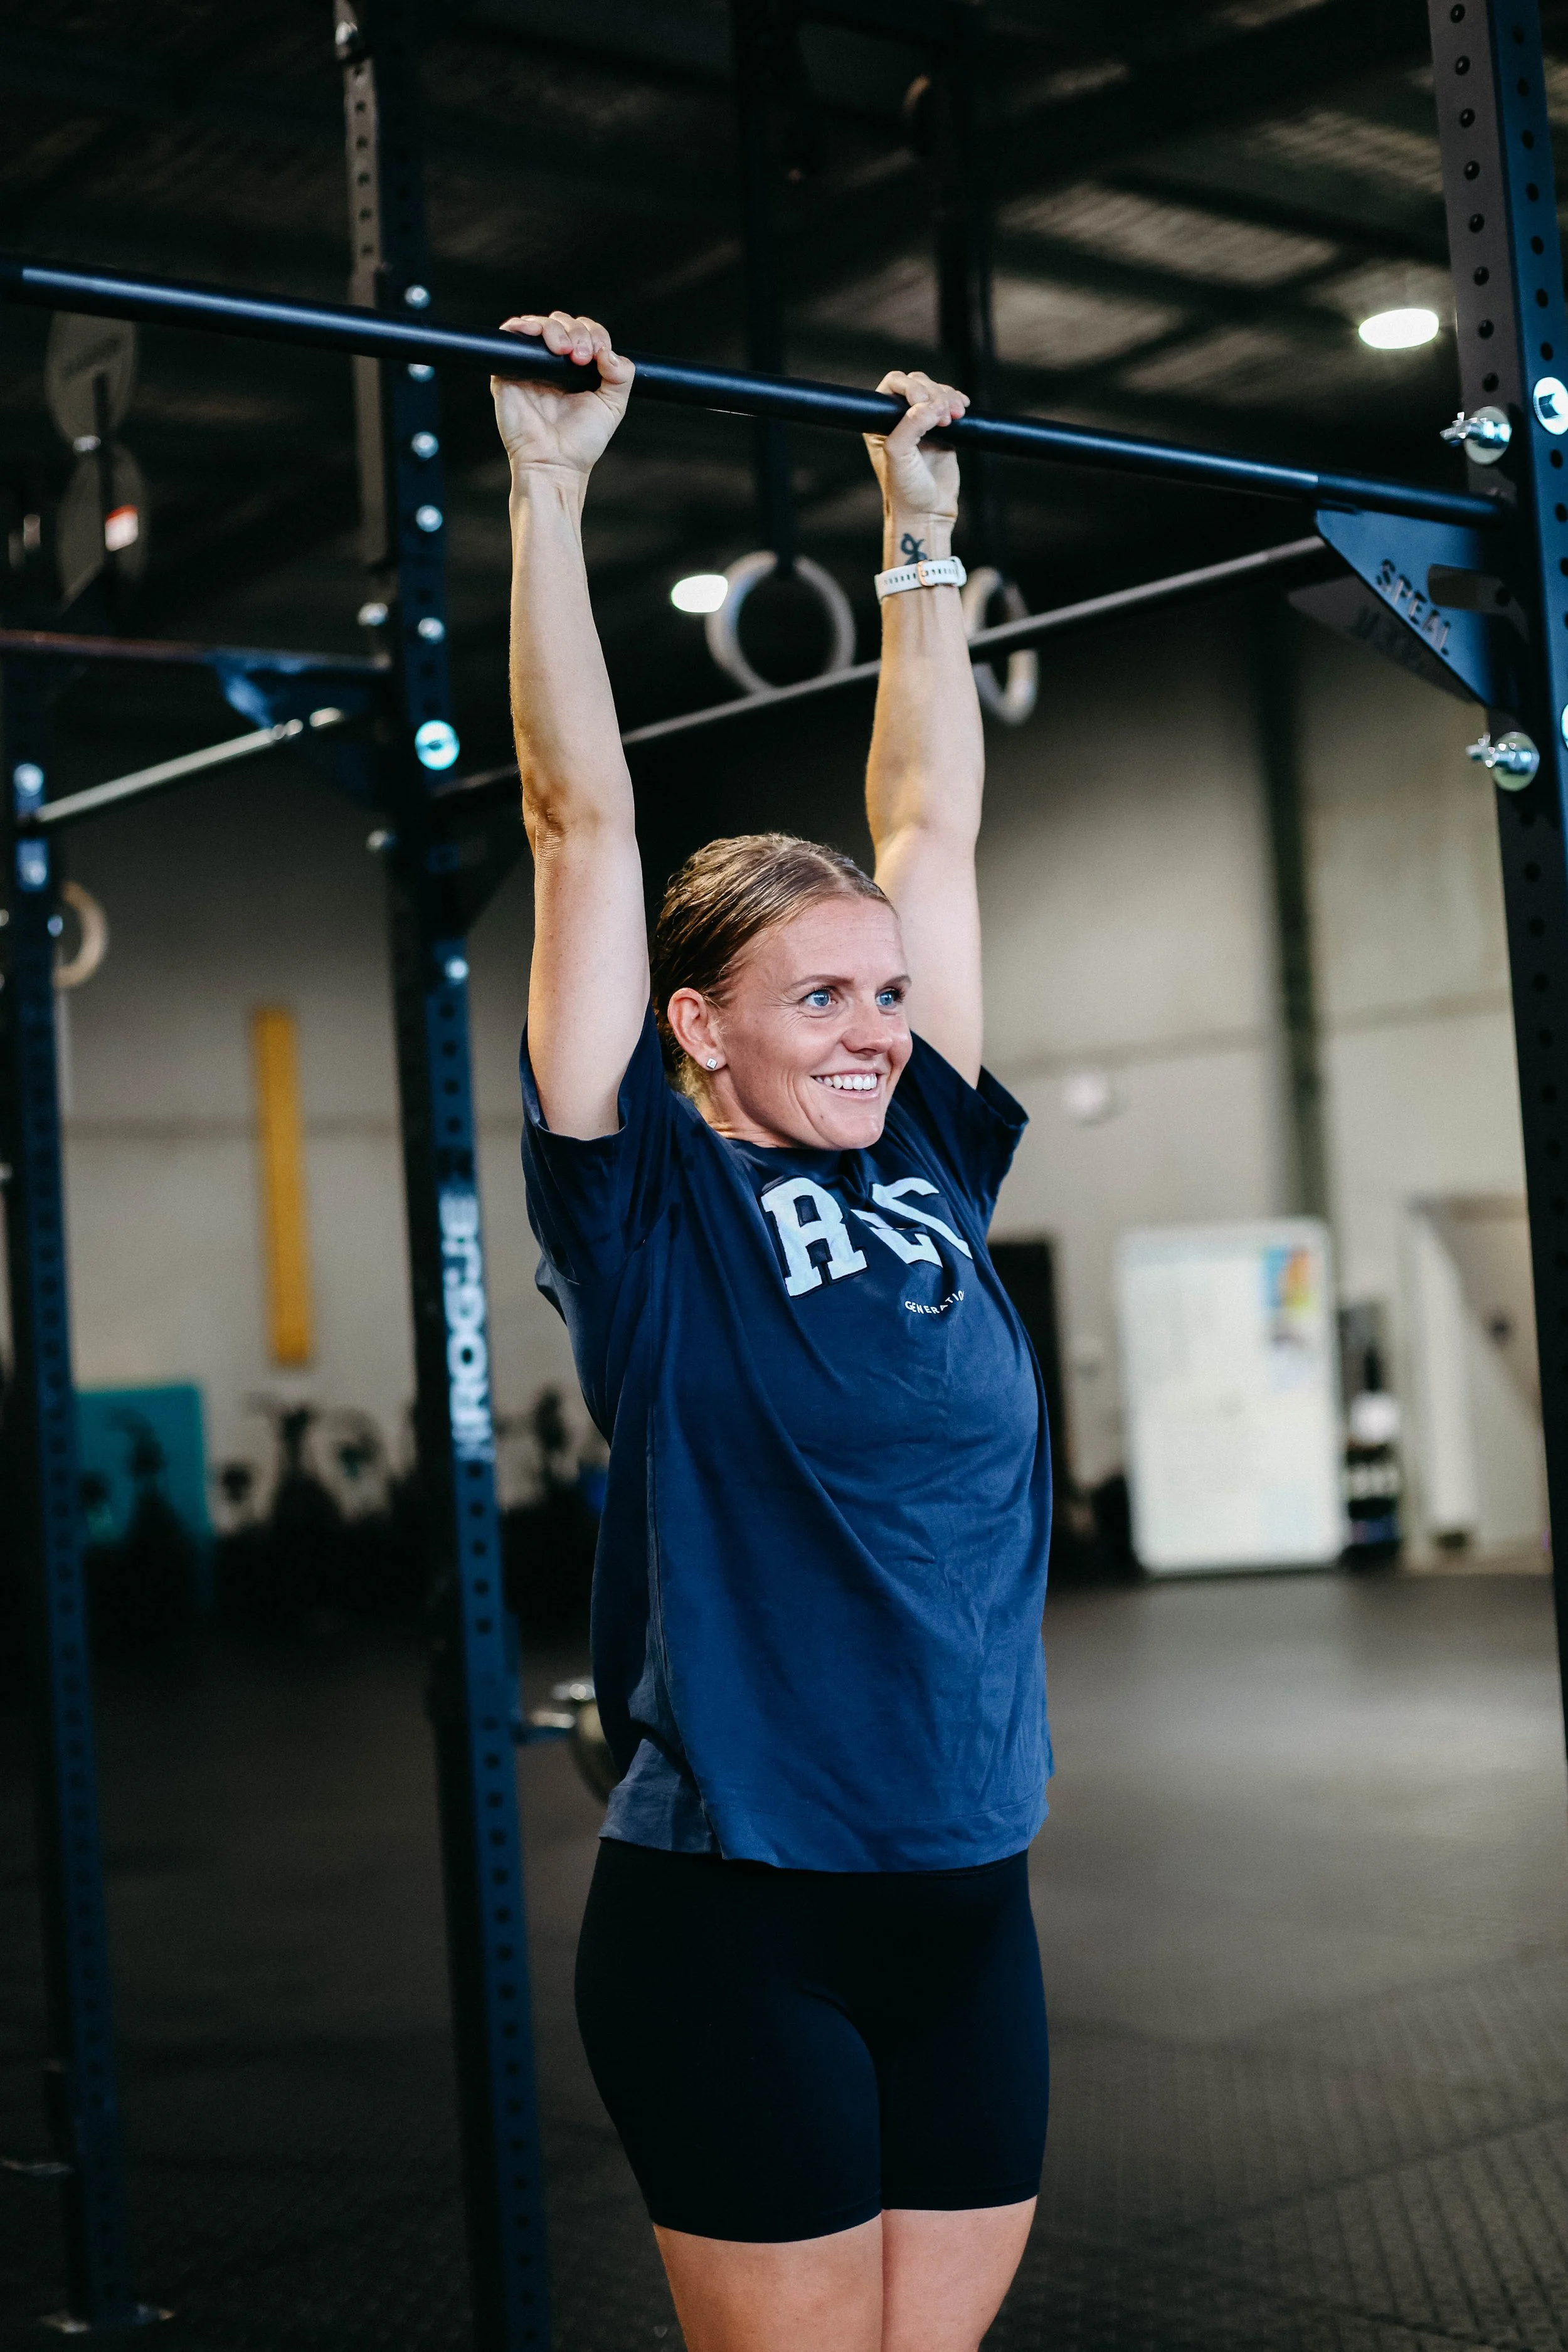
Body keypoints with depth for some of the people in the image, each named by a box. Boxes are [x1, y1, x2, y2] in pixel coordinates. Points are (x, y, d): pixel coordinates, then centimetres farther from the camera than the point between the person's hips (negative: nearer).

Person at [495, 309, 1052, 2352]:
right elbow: (584, 822, -8)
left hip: (968, 1908, 5)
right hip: (742, 1925, -5)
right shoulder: (649, 1205, -6)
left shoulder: (926, 1168, 7)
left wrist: (922, 535, 19)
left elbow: (933, 823, 14)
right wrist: (550, 492, -5)